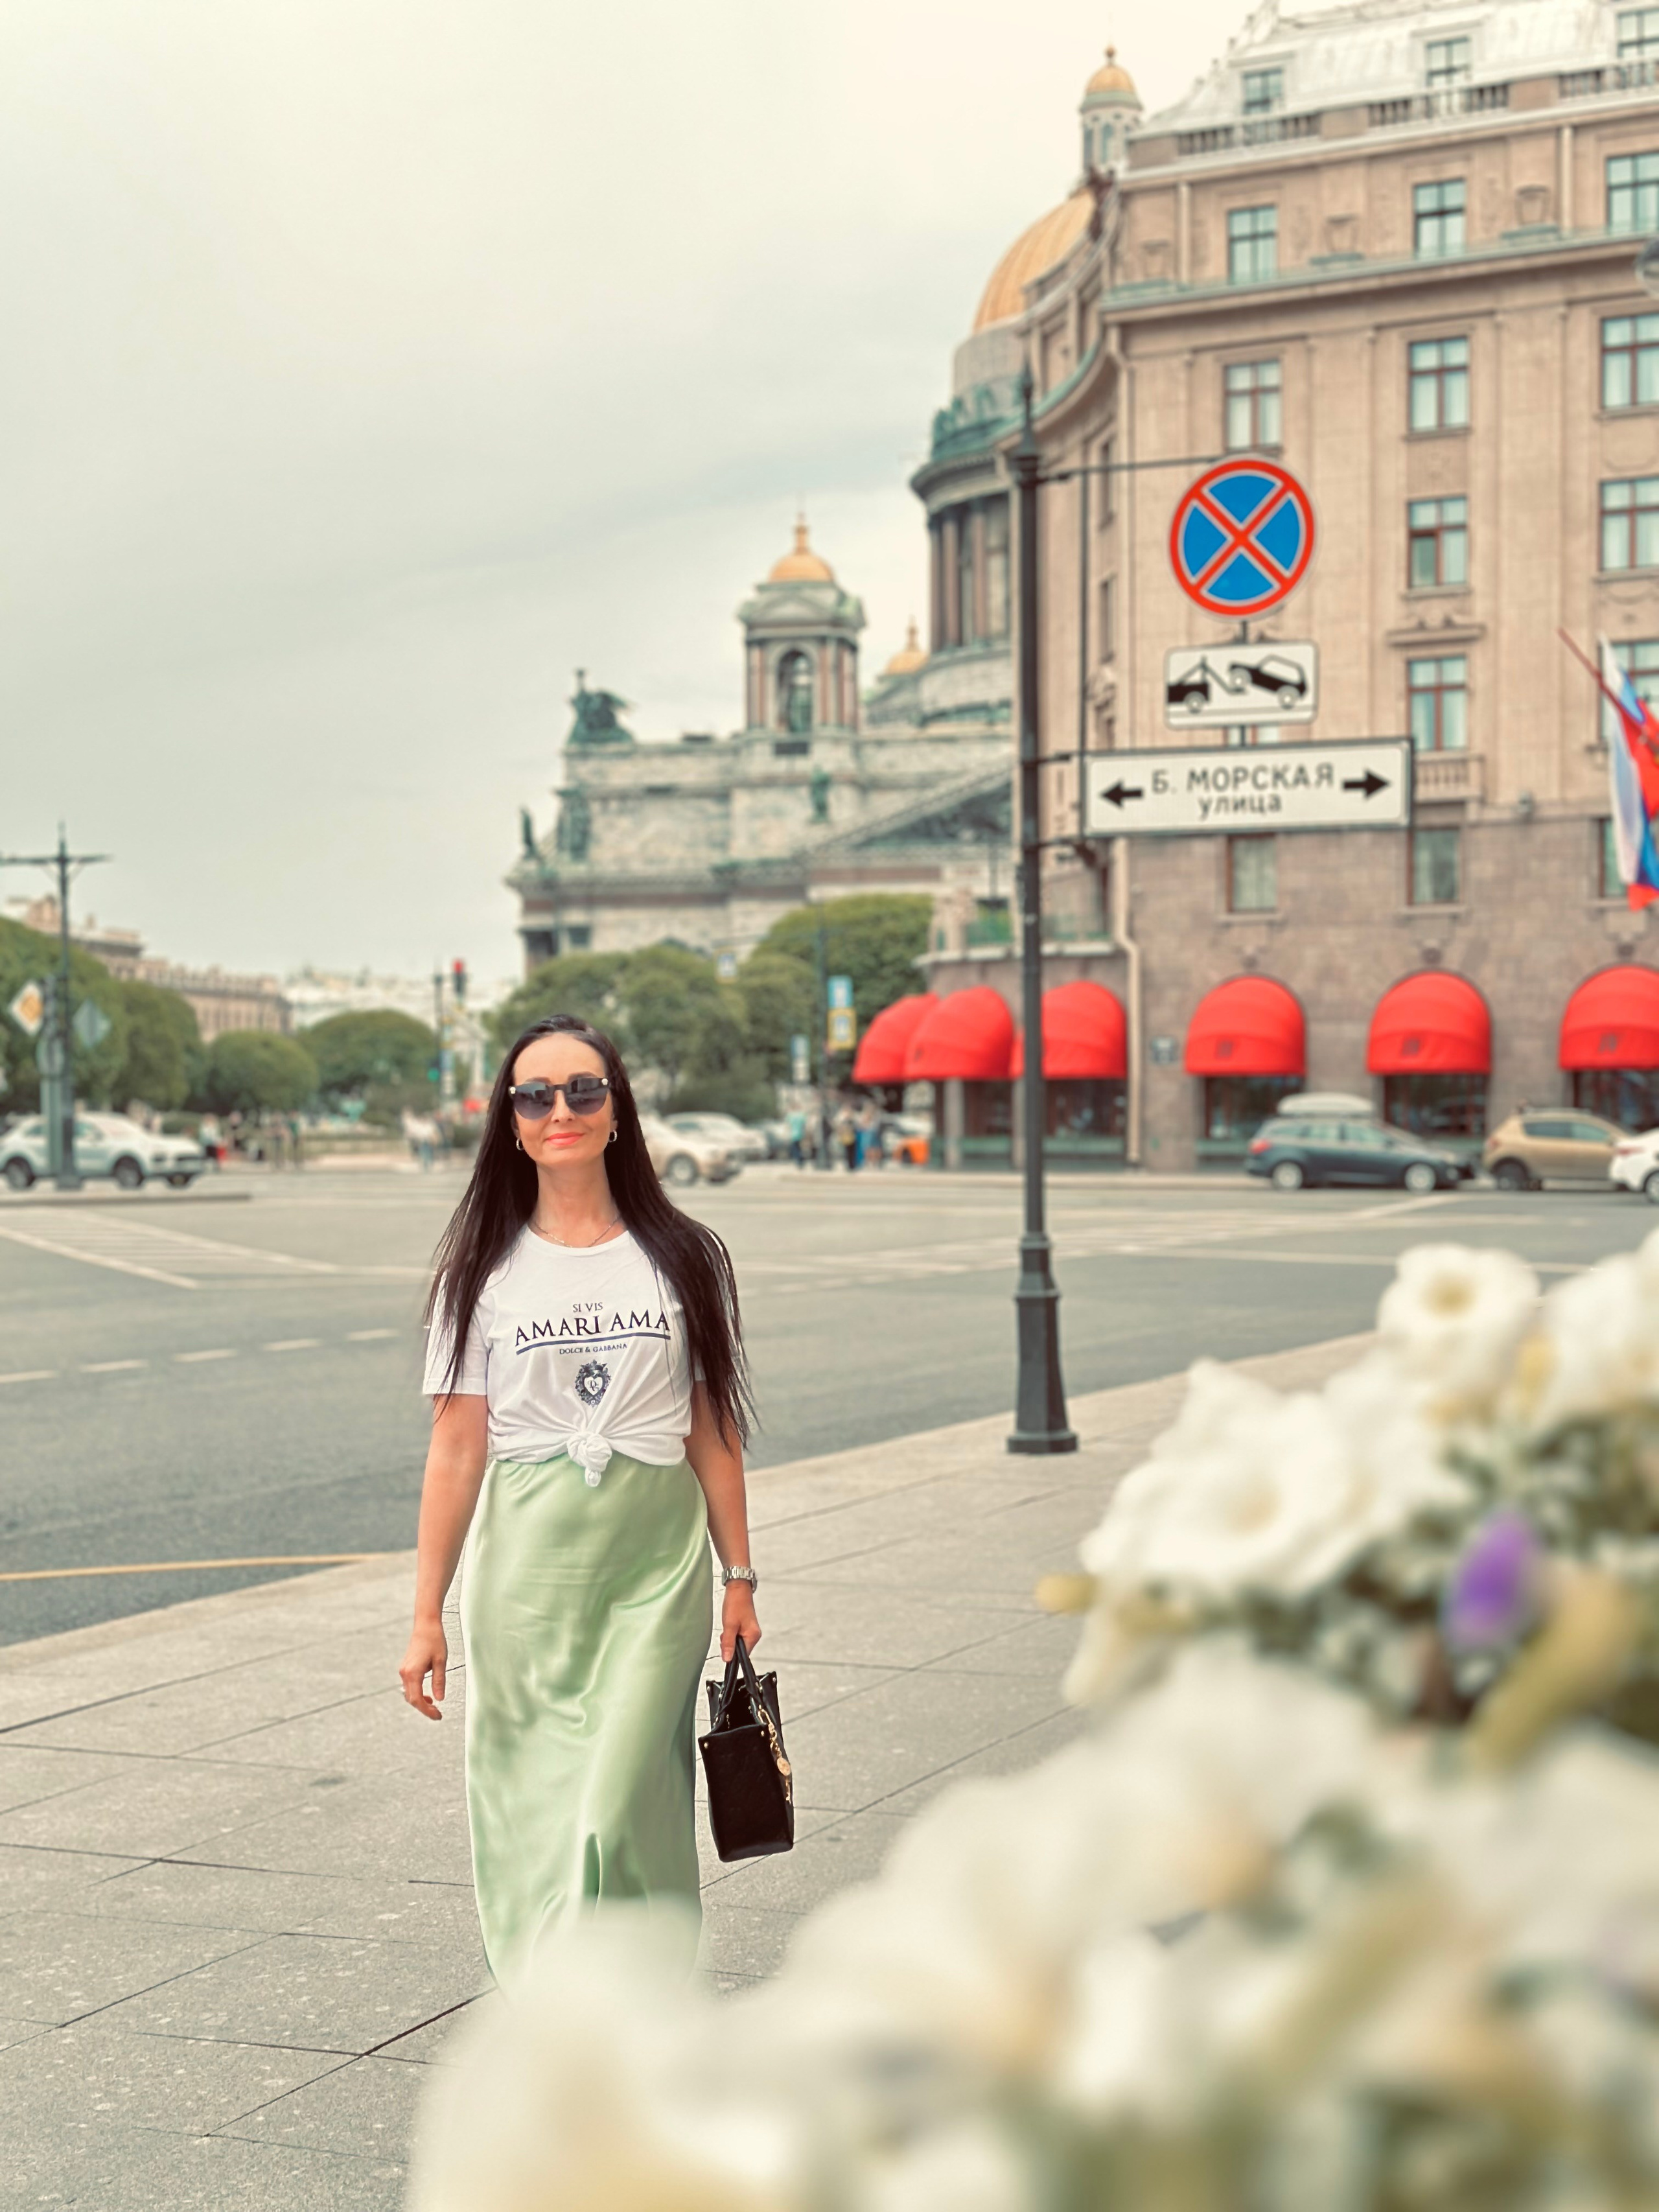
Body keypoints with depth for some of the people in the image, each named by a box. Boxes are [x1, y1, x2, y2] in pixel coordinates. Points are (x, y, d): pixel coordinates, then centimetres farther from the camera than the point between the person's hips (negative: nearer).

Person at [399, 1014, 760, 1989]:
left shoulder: (683, 1257, 5)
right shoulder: (485, 1269, 5)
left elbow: (711, 1432, 8)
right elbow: (457, 1447, 2)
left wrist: (739, 1577, 6)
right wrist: (428, 1613, -1)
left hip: (657, 1556, -1)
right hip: (526, 1554, 1)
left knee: (619, 1808, -9)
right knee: (533, 1805, 5)